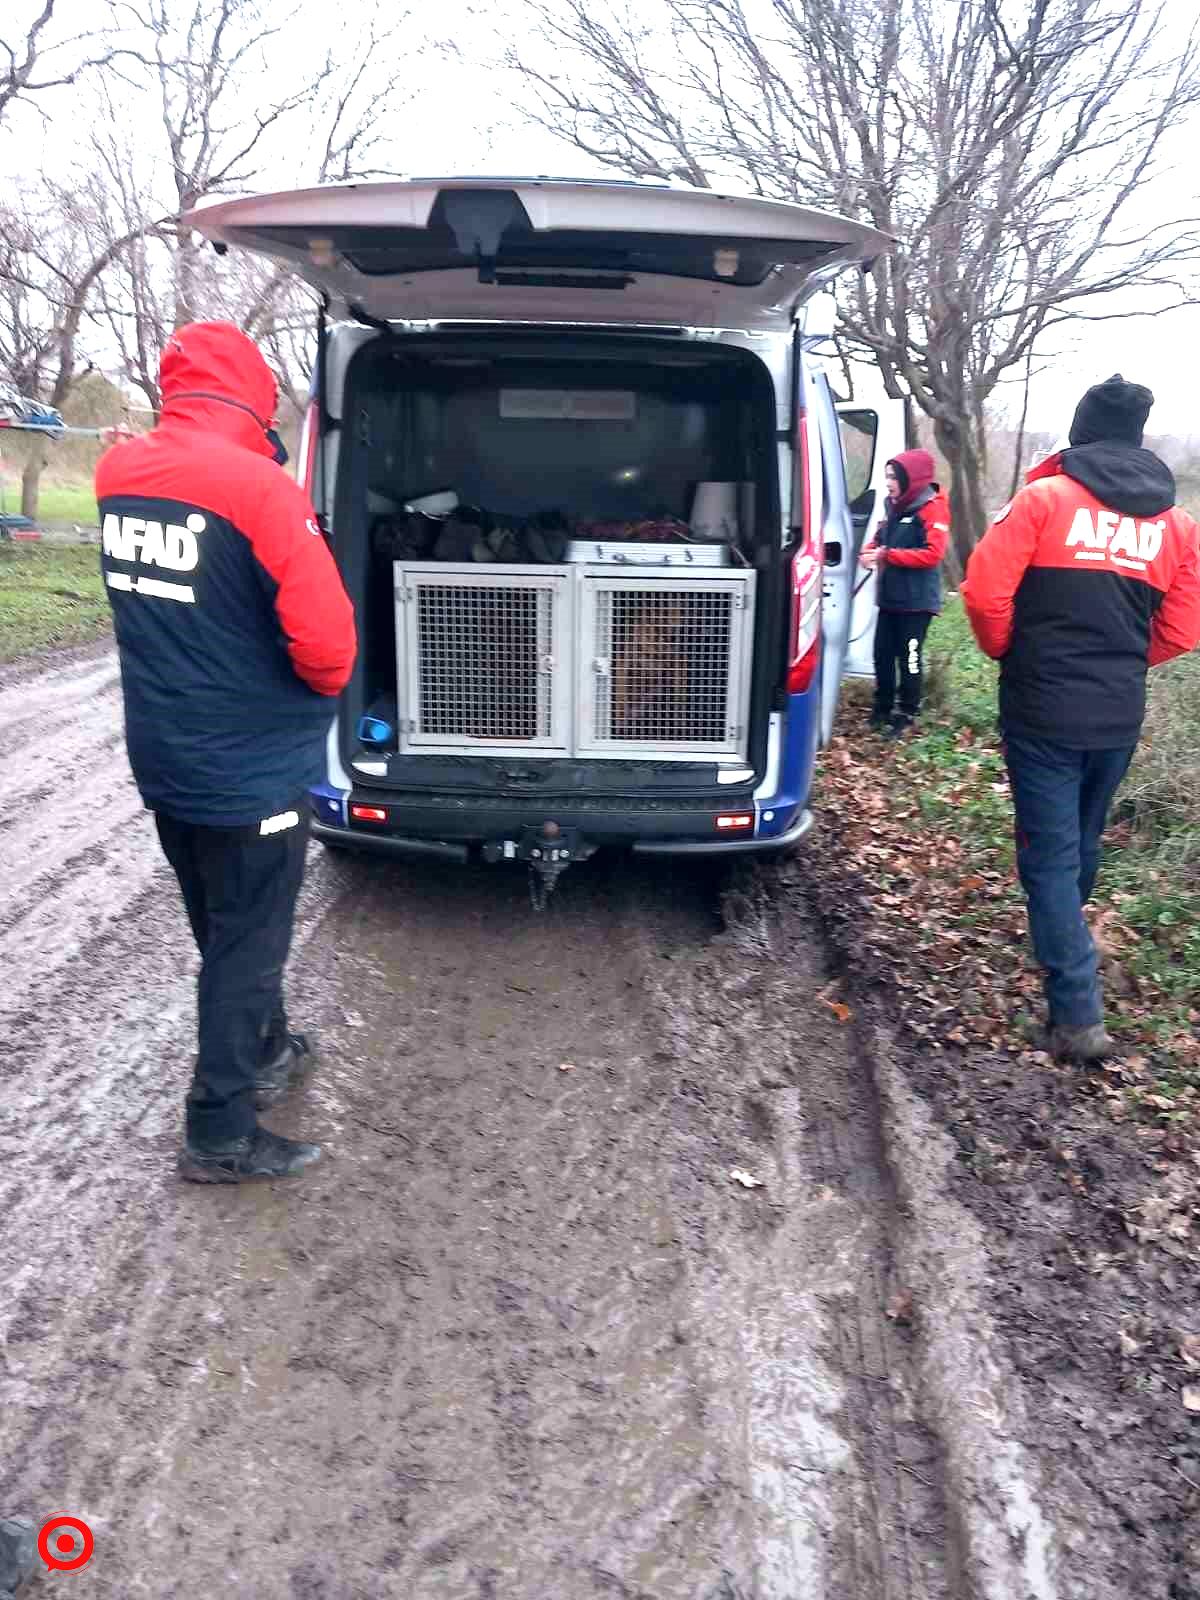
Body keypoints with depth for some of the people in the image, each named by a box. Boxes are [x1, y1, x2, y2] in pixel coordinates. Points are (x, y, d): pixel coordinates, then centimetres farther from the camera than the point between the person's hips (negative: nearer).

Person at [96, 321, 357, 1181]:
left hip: (162, 760, 7)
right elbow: (325, 635, -23)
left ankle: (262, 1047, 44)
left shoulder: (118, 475, 1)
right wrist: (327, 685, -2)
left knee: (223, 929, 23)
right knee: (248, 942, 6)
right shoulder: (259, 487, -22)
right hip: (251, 769, -7)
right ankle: (221, 1132, 16)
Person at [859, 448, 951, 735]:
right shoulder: (894, 507, 12)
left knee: (909, 657, 0)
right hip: (889, 596, 8)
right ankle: (882, 708, 25)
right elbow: (880, 538, 24)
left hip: (916, 600, -7)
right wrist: (870, 553, -2)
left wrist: (888, 555, -22)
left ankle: (907, 714, 12)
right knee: (882, 653, 11)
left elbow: (934, 554, -21)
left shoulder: (932, 508, -12)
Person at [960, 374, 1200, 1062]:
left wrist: (1006, 652, 5)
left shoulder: (1045, 497, -5)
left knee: (1050, 856, 0)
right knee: (1083, 846, 22)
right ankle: (1063, 948, 44)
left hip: (1043, 713, -5)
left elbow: (986, 593, -12)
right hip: (1120, 719, 5)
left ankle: (1079, 1016, -4)